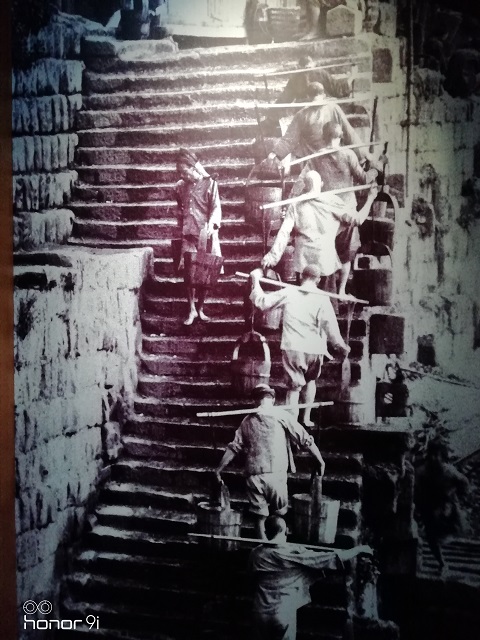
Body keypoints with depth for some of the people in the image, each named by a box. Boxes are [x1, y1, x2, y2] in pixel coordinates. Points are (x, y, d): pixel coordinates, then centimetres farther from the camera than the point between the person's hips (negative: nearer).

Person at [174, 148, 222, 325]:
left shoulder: (209, 184, -3)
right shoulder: (180, 186, 9)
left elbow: (216, 208, -8)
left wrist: (210, 226, -24)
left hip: (206, 236, -2)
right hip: (188, 236, 2)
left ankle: (200, 309, 17)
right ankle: (191, 310, 5)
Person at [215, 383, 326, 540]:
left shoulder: (248, 420, 11)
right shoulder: (280, 415, 1)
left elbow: (234, 447, 12)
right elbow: (305, 439, 1)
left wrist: (219, 469, 22)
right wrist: (321, 461, 10)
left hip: (253, 475, 3)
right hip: (275, 474, -3)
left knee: (259, 518, 12)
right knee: (279, 516, 15)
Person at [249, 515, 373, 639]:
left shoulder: (255, 554, -2)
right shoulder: (294, 552, -12)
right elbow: (329, 559, -7)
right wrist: (358, 549, 4)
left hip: (260, 614, 3)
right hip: (283, 614, -3)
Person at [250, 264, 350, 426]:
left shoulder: (288, 293, -1)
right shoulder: (322, 299, -4)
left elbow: (262, 302, 4)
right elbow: (330, 325, -8)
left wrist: (256, 281, 17)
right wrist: (341, 345, 3)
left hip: (292, 348, 0)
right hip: (314, 350, 0)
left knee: (294, 385, 5)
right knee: (310, 381, 24)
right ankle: (306, 418, 28)